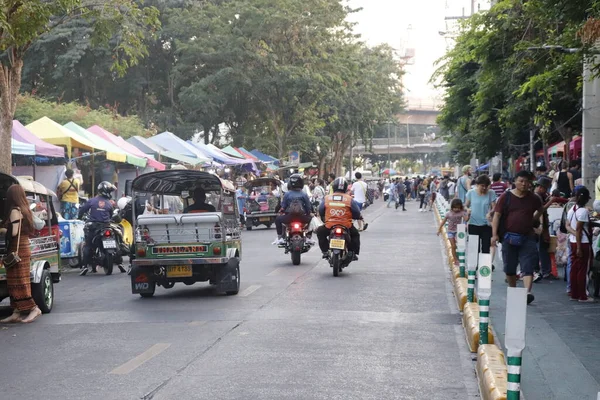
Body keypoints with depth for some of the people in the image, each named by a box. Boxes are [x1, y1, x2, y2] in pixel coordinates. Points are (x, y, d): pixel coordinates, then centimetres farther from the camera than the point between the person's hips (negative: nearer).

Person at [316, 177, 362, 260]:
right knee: (355, 234, 28)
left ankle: (325, 251, 20)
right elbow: (357, 213, 0)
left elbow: (320, 211, 10)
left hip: (329, 226, 0)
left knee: (320, 232, 29)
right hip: (346, 226, 0)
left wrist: (324, 220, 30)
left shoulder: (327, 198, 2)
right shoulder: (349, 199, -3)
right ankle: (353, 253, 17)